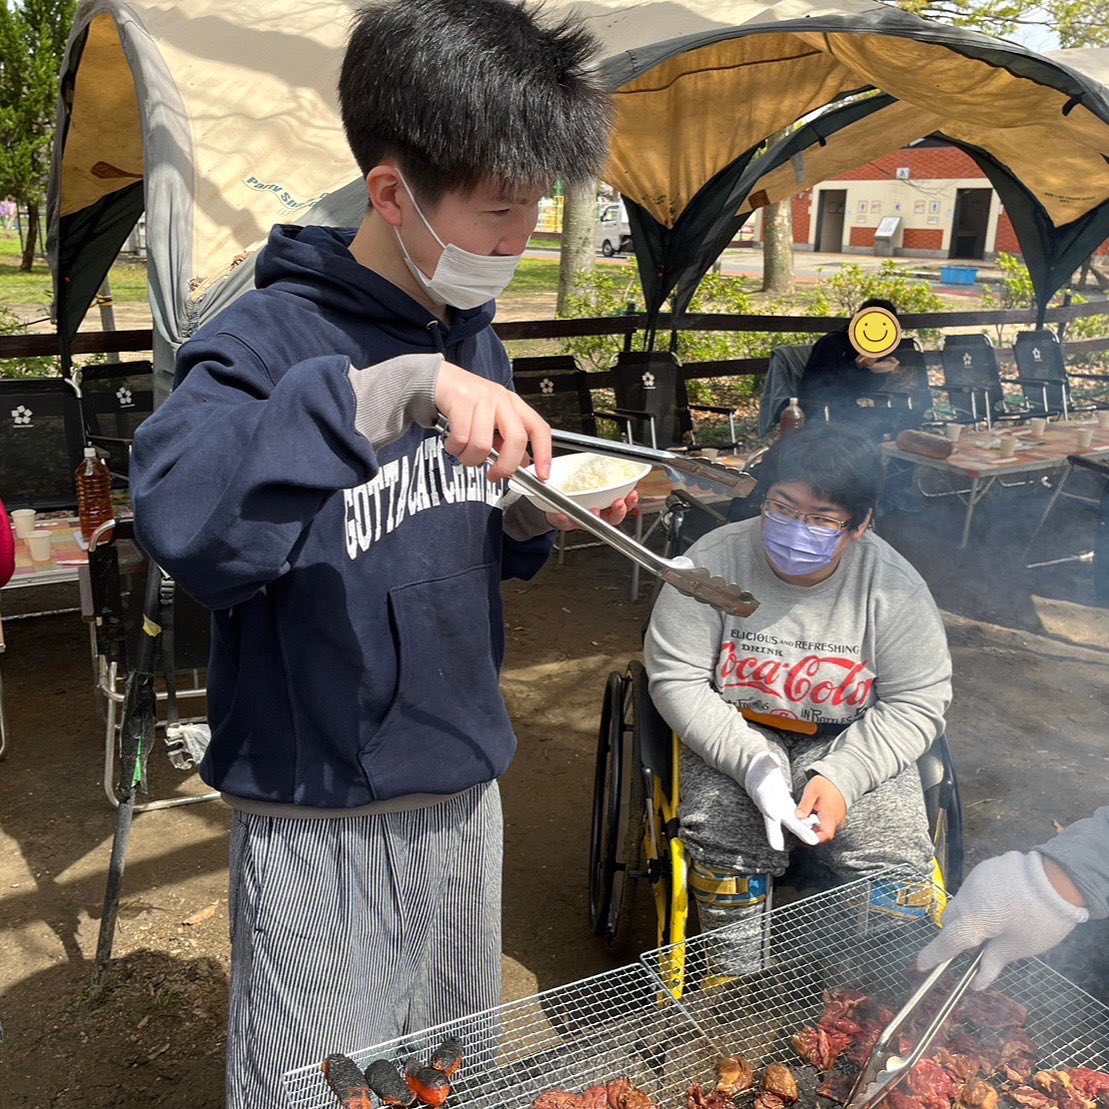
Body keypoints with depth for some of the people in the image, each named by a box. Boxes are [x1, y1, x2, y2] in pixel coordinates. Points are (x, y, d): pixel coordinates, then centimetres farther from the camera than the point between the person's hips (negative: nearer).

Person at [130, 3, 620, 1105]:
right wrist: (396, 386, -42)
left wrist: (535, 517, -6)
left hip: (463, 788, 7)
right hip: (321, 815, -6)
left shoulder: (472, 338, 5)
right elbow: (176, 508, -37)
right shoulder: (276, 336, -17)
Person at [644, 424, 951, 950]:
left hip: (850, 742, 1)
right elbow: (676, 678, -13)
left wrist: (842, 777, -22)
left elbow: (917, 704, -7)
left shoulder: (894, 586, -12)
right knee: (725, 847, -25)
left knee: (893, 861, -19)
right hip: (736, 735, 0)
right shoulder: (714, 561, -14)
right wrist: (752, 763, -25)